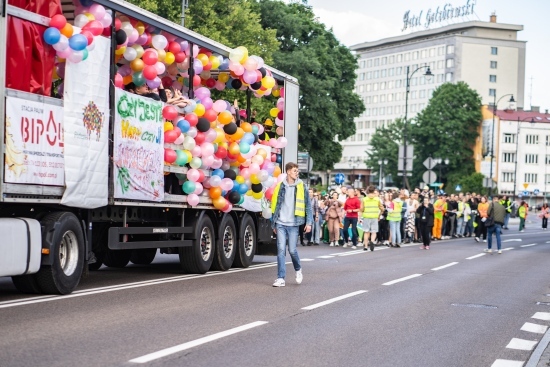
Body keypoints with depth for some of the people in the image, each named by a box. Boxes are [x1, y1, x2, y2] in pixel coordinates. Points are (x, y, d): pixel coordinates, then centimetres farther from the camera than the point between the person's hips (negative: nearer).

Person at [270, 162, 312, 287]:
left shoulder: (301, 186, 2)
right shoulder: (280, 186, 6)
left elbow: (307, 205, 3)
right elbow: (275, 205, 12)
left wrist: (309, 222, -4)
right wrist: (273, 223, 12)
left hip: (293, 224, -1)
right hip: (281, 224, 1)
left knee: (292, 250, -2)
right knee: (281, 250, -3)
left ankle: (298, 270, 27)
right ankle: (281, 278, -1)